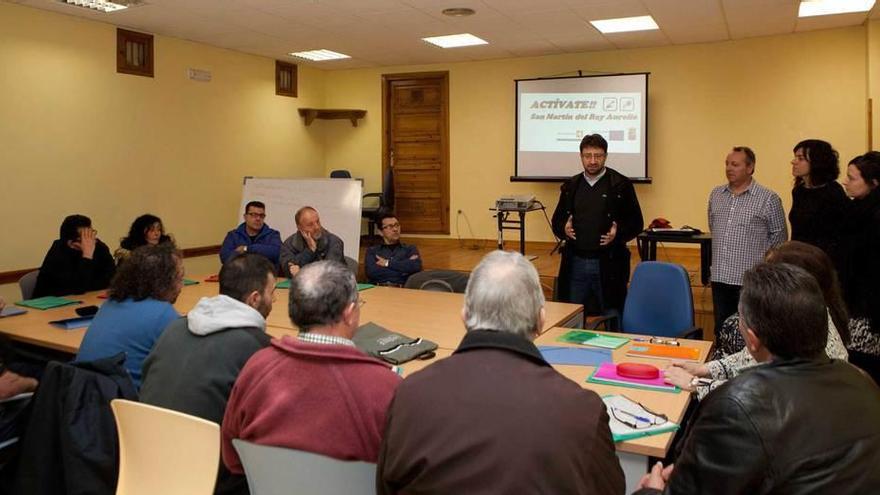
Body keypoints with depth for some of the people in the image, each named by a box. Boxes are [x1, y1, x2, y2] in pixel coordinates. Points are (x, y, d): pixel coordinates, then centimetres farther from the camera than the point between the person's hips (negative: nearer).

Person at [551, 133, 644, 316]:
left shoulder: (621, 185, -2)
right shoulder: (571, 186, 10)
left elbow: (636, 223, 1)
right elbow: (557, 220, 15)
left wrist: (618, 233, -17)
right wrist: (564, 229, -6)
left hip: (608, 264, -3)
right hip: (575, 263, 3)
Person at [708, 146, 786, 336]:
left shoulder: (769, 199, -6)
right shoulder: (716, 194, 10)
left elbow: (779, 235, 0)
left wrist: (758, 254, 4)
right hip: (720, 276, 5)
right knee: (721, 329, 12)